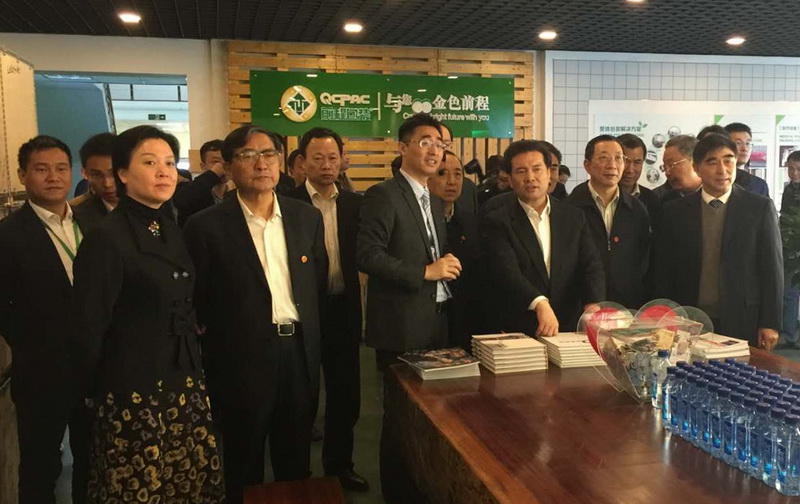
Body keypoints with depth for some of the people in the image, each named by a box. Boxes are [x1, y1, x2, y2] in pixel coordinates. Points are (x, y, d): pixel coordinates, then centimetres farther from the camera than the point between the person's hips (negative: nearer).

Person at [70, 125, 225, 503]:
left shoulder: (172, 230, 7)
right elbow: (89, 328, -13)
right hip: (135, 390, -7)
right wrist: (92, 391, -3)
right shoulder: (106, 239, -16)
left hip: (185, 381, 7)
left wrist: (193, 367, 9)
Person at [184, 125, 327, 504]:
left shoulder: (307, 217, 4)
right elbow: (195, 302, -5)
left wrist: (308, 337, 10)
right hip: (243, 359, -3)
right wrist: (214, 354, -3)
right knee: (244, 466, 14)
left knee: (296, 462, 18)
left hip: (299, 353, 4)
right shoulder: (207, 226, -9)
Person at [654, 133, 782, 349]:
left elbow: (772, 268, 2)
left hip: (742, 323, 0)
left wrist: (770, 323, -3)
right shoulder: (675, 211, 4)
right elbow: (664, 272, 5)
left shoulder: (760, 208, 2)